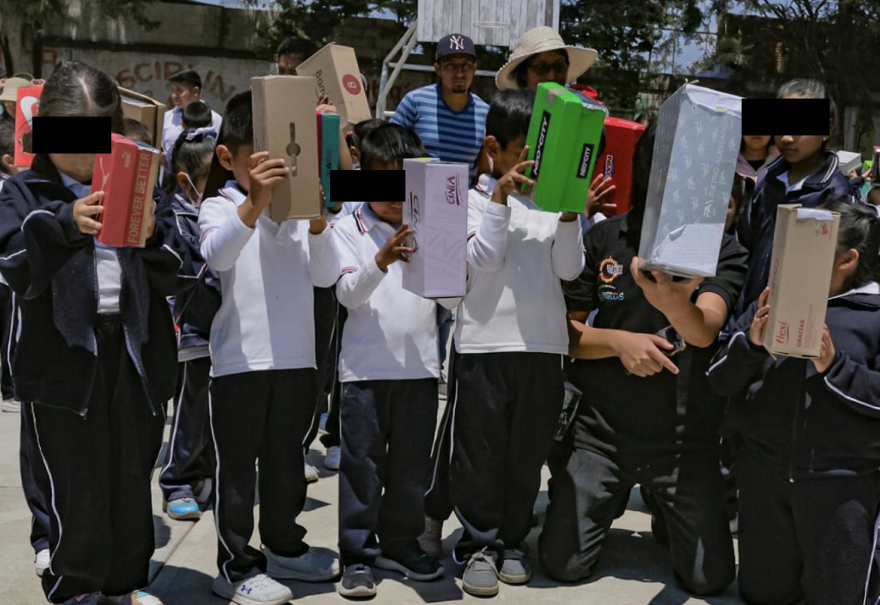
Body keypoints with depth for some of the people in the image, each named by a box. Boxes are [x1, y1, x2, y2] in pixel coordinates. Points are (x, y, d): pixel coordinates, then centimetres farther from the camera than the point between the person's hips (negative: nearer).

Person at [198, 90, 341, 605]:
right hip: (239, 361, -4)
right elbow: (217, 255, -26)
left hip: (297, 358, 5)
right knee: (238, 465, 3)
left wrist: (317, 223, -18)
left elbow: (326, 276, -1)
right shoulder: (221, 207, -3)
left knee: (287, 460, 17)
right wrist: (254, 204, -42)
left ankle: (284, 548, 33)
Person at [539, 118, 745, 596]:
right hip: (603, 427, 1)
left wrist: (670, 299, -46)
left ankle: (665, 513, 30)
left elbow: (704, 331, -23)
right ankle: (611, 501, 32)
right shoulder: (604, 239, -2)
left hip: (686, 436, 0)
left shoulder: (723, 251, -5)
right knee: (563, 564, 1)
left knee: (710, 578, -2)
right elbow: (564, 332, 1)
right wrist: (618, 341, -19)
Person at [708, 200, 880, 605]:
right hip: (765, 470, 4)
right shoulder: (772, 301, 7)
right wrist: (751, 343, -14)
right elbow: (721, 382, 3)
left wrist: (833, 367, -21)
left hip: (843, 478, -4)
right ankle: (799, 560, 42)